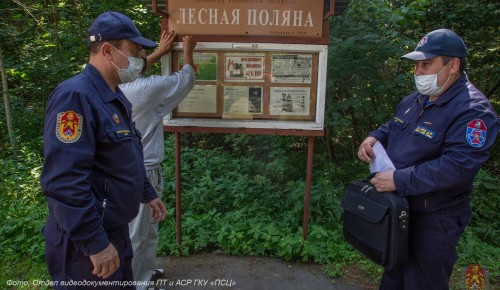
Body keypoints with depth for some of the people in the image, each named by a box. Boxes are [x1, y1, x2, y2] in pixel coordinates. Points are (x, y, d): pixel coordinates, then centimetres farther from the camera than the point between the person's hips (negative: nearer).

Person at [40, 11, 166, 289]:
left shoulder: (114, 97, 9)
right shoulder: (75, 96, -23)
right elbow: (64, 181, -29)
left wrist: (148, 194, 21)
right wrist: (95, 243, -25)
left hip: (116, 229, 9)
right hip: (86, 242, -9)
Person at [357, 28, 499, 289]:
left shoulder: (473, 110, -21)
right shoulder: (415, 100, 7)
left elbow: (457, 166, -30)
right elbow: (393, 127, 20)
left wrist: (399, 180, -31)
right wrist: (374, 137, -3)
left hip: (433, 219, -8)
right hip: (397, 208, 8)